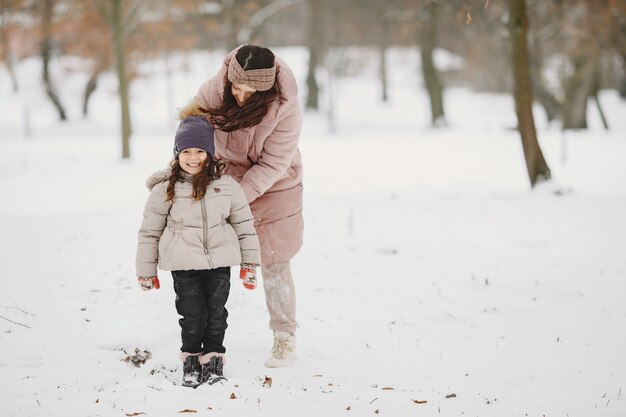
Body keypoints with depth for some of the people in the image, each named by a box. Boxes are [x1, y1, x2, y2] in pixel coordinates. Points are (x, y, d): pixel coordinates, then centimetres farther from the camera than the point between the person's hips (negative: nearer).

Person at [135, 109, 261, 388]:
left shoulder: (226, 186, -1)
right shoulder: (165, 190, -5)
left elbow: (244, 225, 8)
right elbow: (149, 231, 3)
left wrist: (250, 264, 8)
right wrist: (146, 270, 6)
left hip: (219, 262, 2)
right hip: (183, 265, -1)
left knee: (216, 313, 7)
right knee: (192, 315, 0)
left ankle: (213, 359, 24)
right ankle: (191, 360, 20)